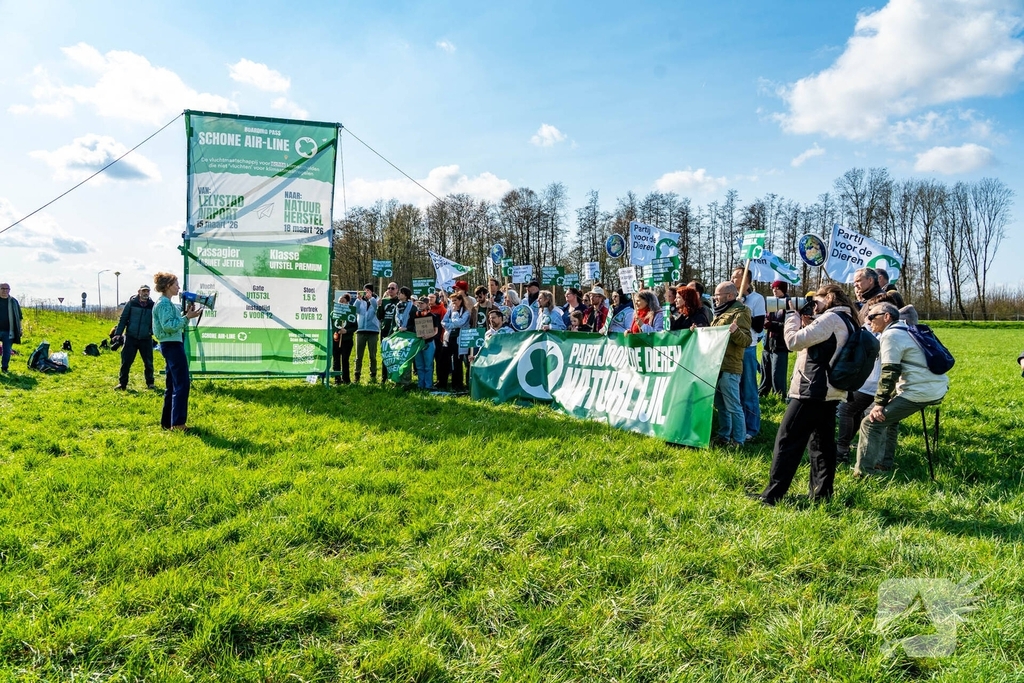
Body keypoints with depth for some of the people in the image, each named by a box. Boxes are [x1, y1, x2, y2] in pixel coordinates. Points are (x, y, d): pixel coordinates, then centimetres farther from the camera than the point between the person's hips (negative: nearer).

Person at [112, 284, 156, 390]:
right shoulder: (131, 303, 0)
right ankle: (122, 383, 9)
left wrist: (152, 330, -8)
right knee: (126, 361, 0)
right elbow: (123, 318, 2)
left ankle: (150, 383, 19)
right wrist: (118, 333, -4)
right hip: (131, 337, -1)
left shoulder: (152, 305, 4)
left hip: (146, 339, 1)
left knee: (148, 362, 6)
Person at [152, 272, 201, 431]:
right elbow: (168, 326, -22)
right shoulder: (164, 303, -13)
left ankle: (167, 422, 19)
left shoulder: (166, 303, 17)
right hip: (172, 345, -11)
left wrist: (185, 315, 6)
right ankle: (177, 423, -8)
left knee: (173, 385, 14)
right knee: (182, 384, -9)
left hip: (171, 345, 11)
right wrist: (187, 317, -21)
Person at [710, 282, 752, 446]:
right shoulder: (720, 313, 19)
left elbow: (746, 340, -18)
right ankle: (724, 436, 23)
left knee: (732, 406, -4)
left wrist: (736, 331, -36)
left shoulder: (739, 313, -9)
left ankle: (738, 441, 3)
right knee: (720, 405, 15)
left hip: (728, 368, -9)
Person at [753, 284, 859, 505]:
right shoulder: (846, 321, 17)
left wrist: (792, 314, -4)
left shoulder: (831, 318, -14)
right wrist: (806, 323, 8)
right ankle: (822, 494, 14)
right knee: (822, 443, 11)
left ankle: (772, 495, -3)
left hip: (812, 391, -10)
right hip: (829, 392, 10)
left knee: (786, 441, -5)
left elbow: (794, 341, -17)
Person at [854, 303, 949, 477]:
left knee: (871, 422, -8)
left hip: (920, 393, -11)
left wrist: (879, 403, -11)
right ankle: (884, 464, 31)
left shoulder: (891, 335, -10)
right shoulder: (906, 330, 21)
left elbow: (889, 373, -16)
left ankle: (864, 472, -6)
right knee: (889, 414, 28)